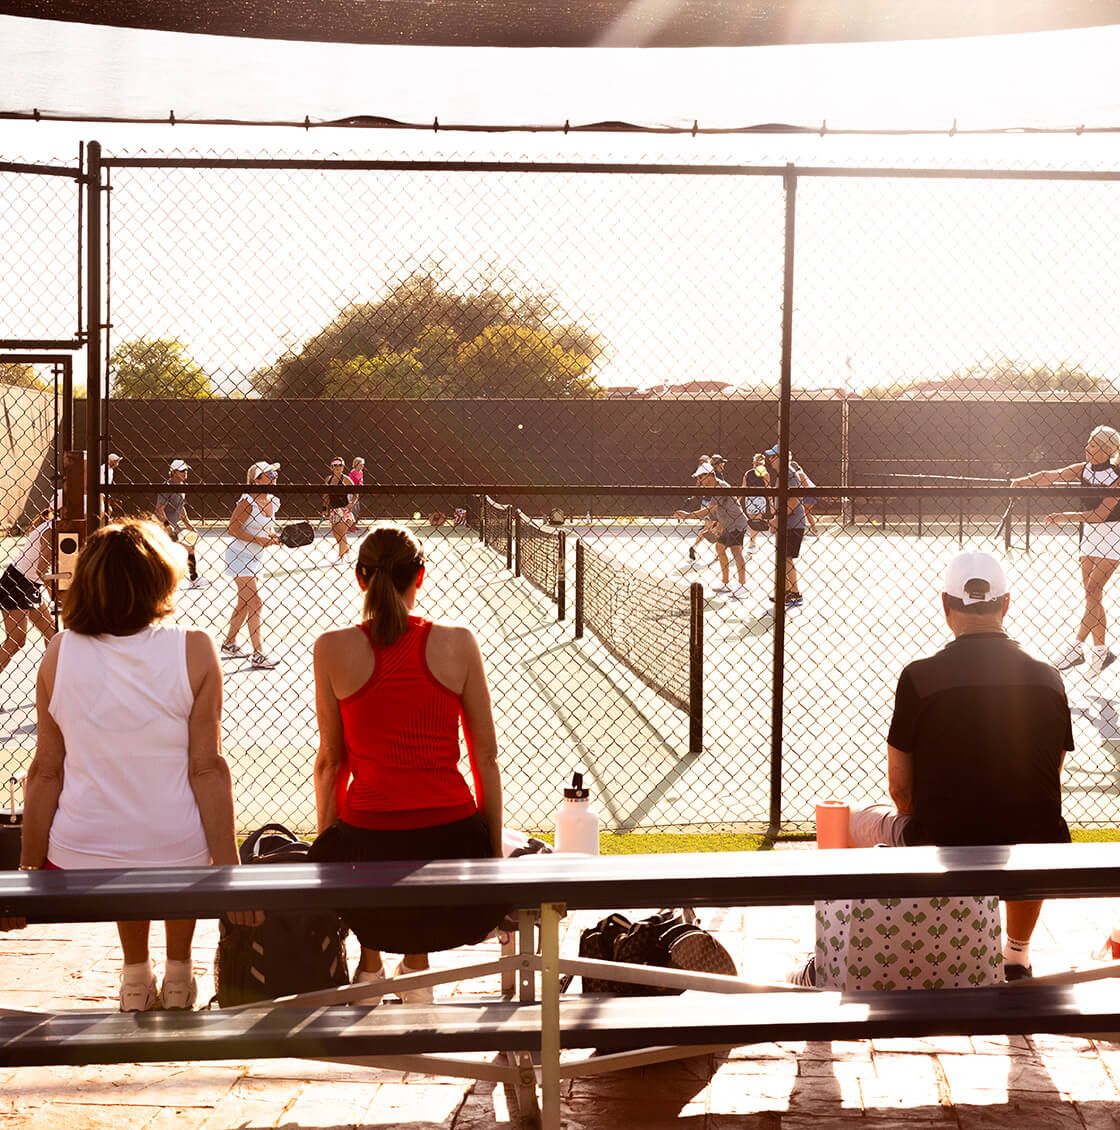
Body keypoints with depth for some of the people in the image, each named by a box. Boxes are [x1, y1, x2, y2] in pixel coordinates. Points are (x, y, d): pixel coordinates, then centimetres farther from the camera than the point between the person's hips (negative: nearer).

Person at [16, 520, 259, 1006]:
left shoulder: (59, 653, -4)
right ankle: (178, 974, 38)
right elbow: (207, 770, -11)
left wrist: (30, 866, 10)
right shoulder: (193, 650, -10)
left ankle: (136, 974, 41)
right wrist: (229, 870, -5)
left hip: (78, 862, 2)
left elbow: (45, 771, 0)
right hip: (177, 856, -2)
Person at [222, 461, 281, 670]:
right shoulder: (248, 501, -20)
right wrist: (258, 539, -22)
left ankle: (229, 644, 32)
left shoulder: (273, 502, 5)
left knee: (244, 603, 17)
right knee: (255, 603, -12)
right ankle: (258, 655, -13)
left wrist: (272, 535, -2)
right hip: (239, 556, -9)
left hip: (254, 557, 9)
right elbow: (232, 528, -19)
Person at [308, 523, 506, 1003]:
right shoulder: (458, 644, -4)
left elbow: (330, 761, 2)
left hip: (368, 835, 0)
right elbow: (486, 757, 1)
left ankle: (370, 965, 34)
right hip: (451, 833, 0)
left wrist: (325, 836, 16)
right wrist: (494, 849, 11)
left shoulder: (332, 649, -5)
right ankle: (416, 964, 34)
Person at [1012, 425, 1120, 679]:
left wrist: (1066, 517, -25)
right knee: (1092, 595, 7)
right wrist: (1021, 482, -22)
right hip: (1090, 534, 7)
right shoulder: (1083, 470, 0)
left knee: (1092, 591, -15)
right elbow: (1050, 476, -8)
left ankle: (1076, 645, -16)